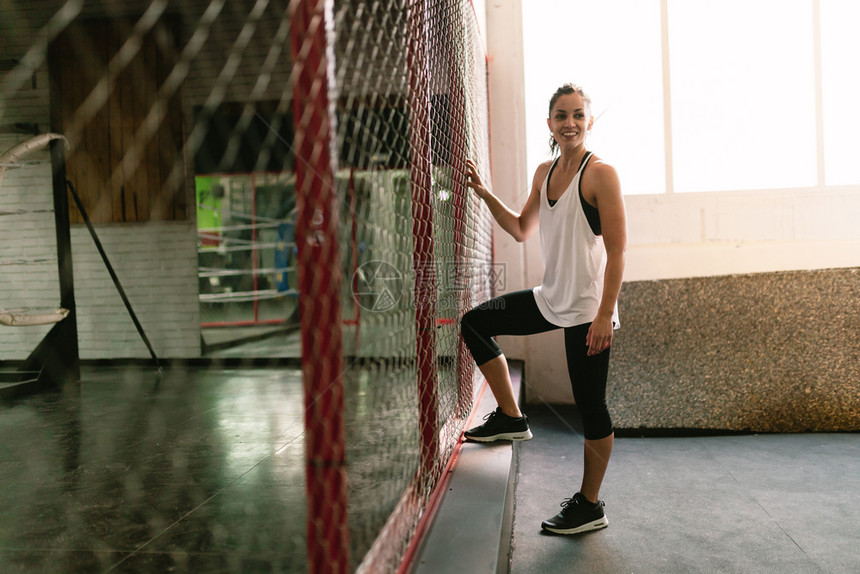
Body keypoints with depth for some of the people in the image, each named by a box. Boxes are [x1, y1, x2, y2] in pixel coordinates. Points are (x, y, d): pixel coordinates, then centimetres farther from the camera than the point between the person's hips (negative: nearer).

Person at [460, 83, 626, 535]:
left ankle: (589, 505, 18)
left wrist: (605, 314, -21)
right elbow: (522, 230, 20)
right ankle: (511, 418, 18)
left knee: (590, 404, 1)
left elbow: (617, 249, -15)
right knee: (474, 323, 9)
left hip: (588, 307, -8)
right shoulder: (544, 172, 10)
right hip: (551, 298, 8)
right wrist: (484, 194, 9)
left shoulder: (600, 173, -12)